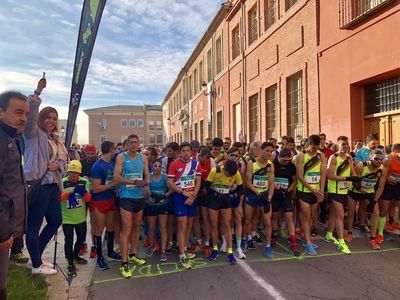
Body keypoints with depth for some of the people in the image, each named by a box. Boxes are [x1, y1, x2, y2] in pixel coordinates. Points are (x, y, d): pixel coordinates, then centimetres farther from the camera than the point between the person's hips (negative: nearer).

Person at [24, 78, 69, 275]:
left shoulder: (56, 140, 19)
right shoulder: (34, 134, -2)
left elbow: (65, 159, 20)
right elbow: (30, 116, -20)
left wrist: (58, 165, -2)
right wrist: (37, 93, -27)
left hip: (53, 185, 9)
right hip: (37, 184, -8)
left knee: (56, 221, 15)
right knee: (34, 225, 1)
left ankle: (37, 256, 33)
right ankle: (36, 265, 15)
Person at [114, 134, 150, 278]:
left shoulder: (143, 158, 8)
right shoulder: (121, 157, -5)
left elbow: (147, 175, 8)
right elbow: (116, 177, -12)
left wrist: (146, 185, -13)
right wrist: (135, 182, -19)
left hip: (140, 197, 5)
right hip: (126, 197, -5)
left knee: (137, 228, 16)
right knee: (127, 230, -5)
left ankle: (133, 255, 33)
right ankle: (124, 264, 1)